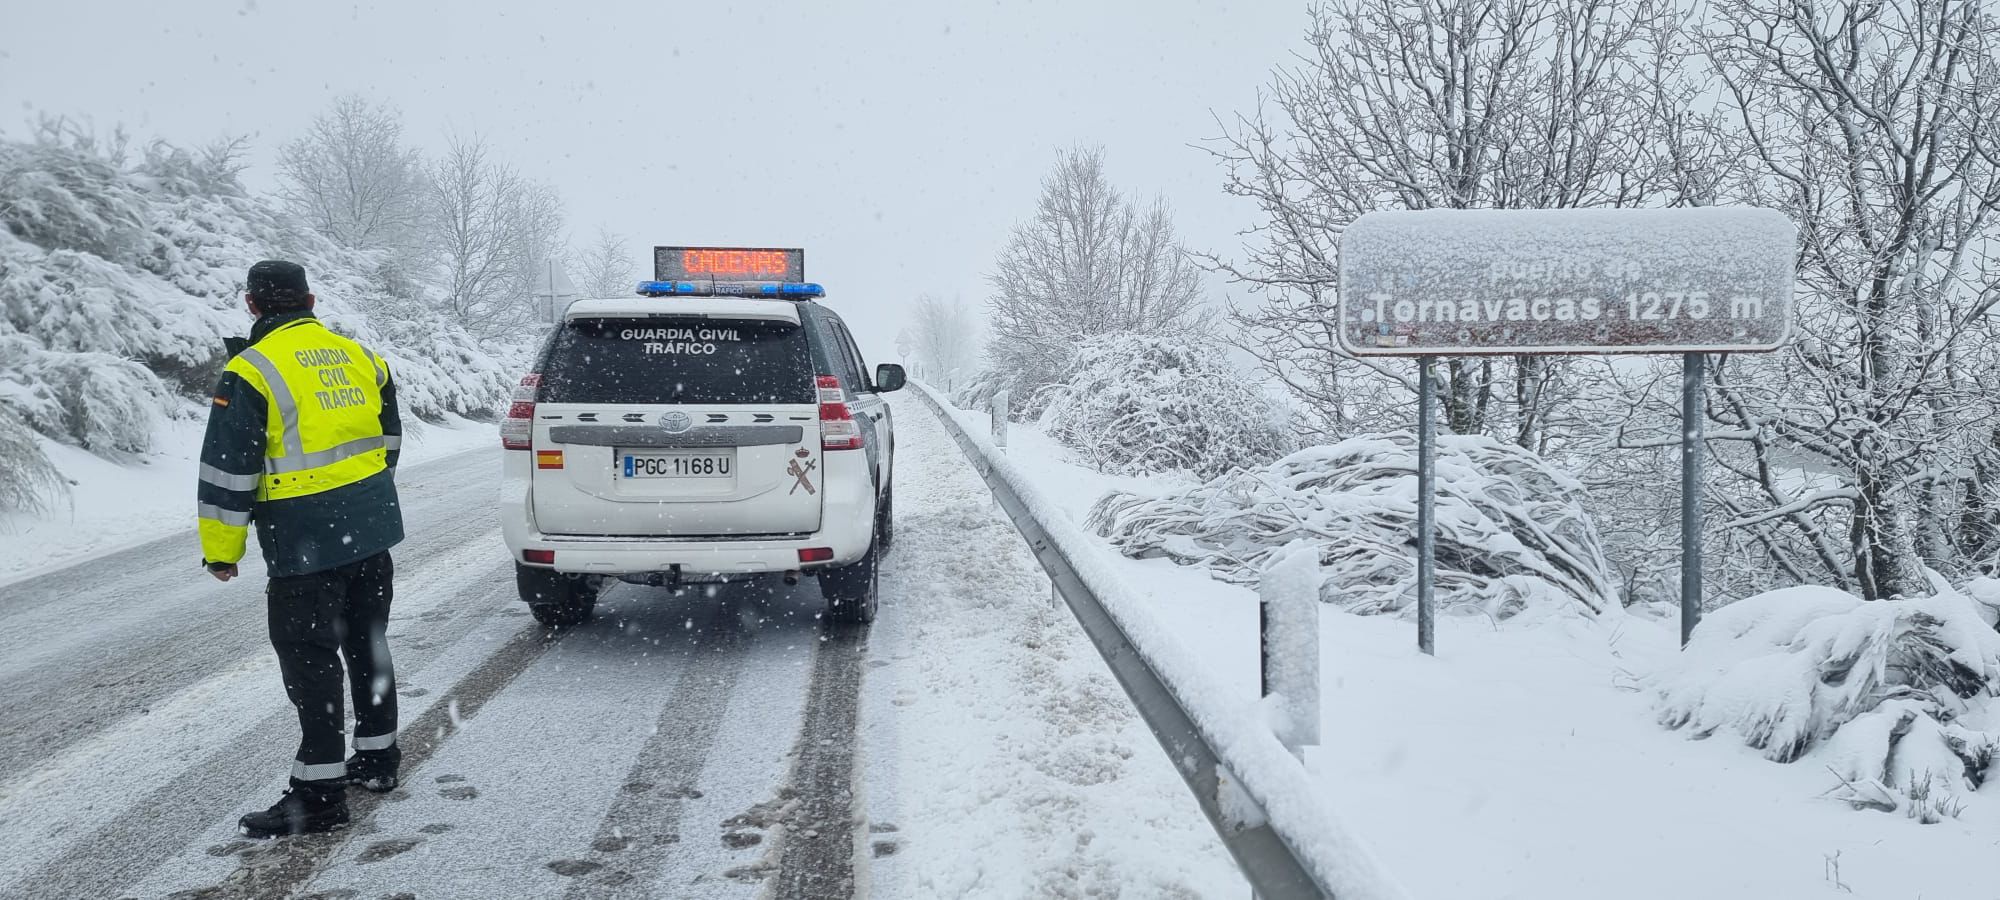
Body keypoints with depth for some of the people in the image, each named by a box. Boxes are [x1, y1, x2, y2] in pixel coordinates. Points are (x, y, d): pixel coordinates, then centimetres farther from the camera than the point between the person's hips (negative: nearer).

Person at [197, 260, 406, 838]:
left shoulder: (251, 372, -12)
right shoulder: (359, 357, 9)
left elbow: (229, 471, -13)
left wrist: (221, 550, -4)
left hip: (306, 546, -7)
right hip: (374, 531, 7)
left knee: (310, 662, -1)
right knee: (368, 645, 19)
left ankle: (320, 793, 1)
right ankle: (378, 758, 30)